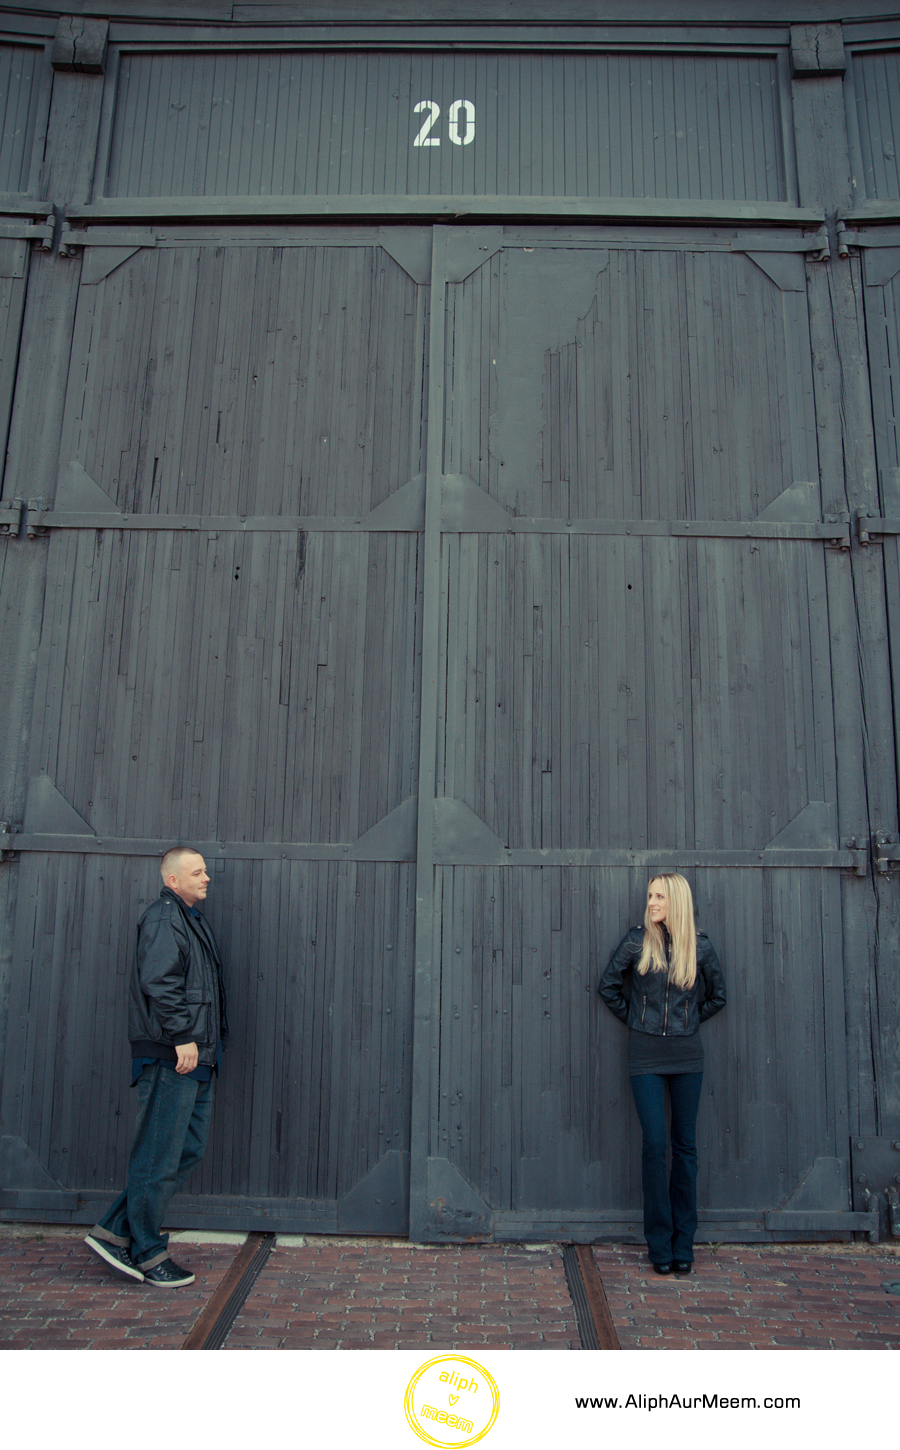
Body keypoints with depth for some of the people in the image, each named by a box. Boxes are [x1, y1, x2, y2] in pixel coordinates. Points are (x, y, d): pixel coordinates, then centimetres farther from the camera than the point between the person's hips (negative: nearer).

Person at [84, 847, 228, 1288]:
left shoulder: (190, 920, 22)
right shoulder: (163, 919, -10)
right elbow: (159, 982, -21)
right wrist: (182, 1036, -24)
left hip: (194, 1056, 10)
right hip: (170, 1055, -10)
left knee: (189, 1148, 13)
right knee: (161, 1155, -1)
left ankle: (115, 1233, 20)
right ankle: (147, 1252, 12)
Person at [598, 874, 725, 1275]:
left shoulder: (699, 946, 1)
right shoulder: (637, 941, -2)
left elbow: (717, 996, 15)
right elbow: (608, 985, 9)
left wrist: (689, 1022, 9)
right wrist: (634, 1017, 6)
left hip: (687, 1054, 1)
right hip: (646, 1053, -1)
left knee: (685, 1145, 6)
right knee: (654, 1144, -2)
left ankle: (683, 1242, 17)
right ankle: (659, 1243, 9)